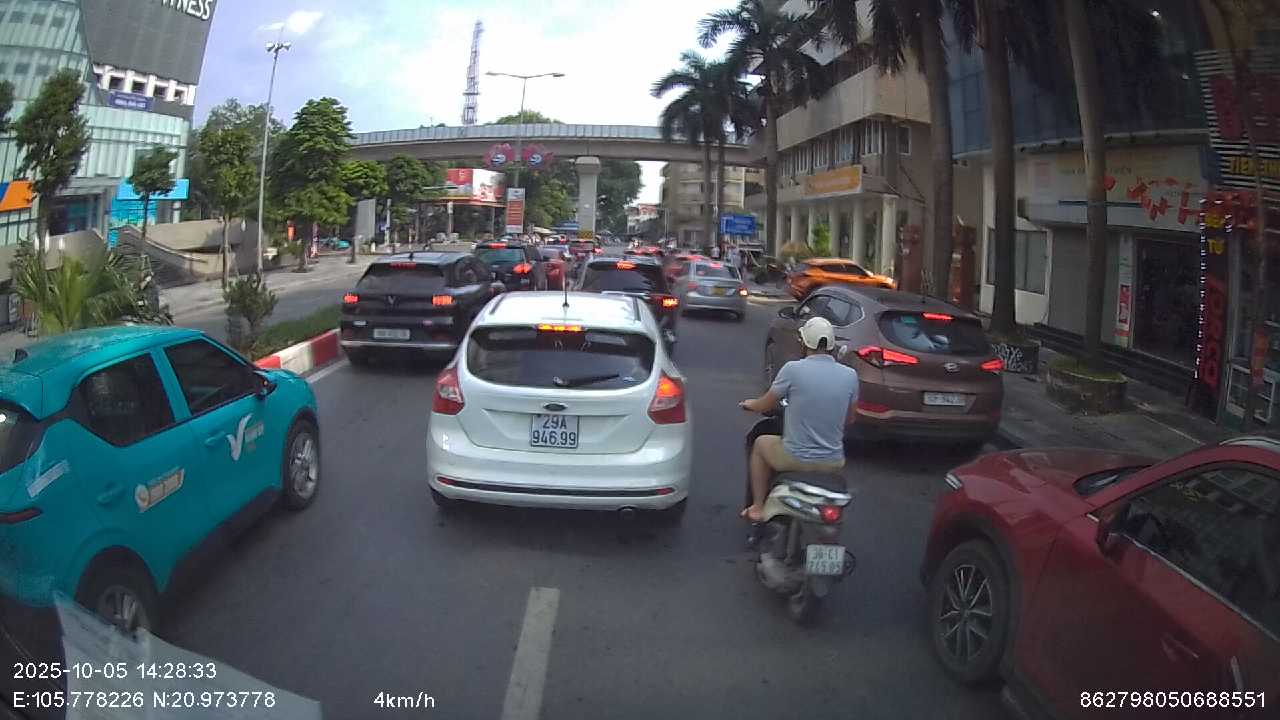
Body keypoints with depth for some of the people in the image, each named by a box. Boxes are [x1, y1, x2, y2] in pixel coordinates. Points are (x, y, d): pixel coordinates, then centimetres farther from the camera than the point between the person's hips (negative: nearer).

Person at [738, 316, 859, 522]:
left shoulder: (793, 369, -14)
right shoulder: (850, 375, -4)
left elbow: (765, 406, 0)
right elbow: (849, 419, 10)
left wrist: (750, 404, 23)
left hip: (795, 459, -3)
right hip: (832, 464, 3)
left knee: (760, 444, 28)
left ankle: (758, 507, 30)